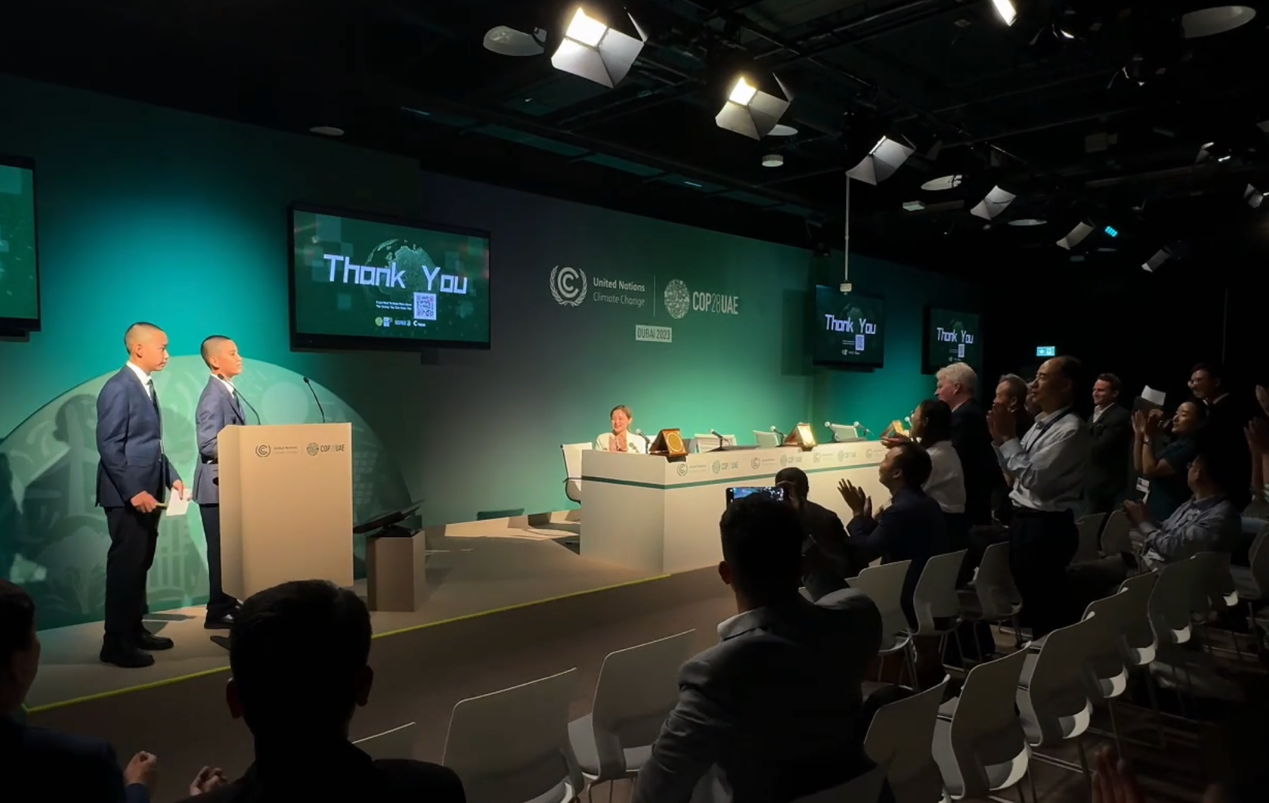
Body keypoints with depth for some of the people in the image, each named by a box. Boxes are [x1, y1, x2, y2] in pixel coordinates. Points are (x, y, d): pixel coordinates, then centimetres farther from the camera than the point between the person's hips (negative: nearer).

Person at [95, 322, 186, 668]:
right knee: (125, 566, -4)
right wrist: (133, 492, -22)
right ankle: (116, 643, 5)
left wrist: (172, 477, 11)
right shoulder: (118, 388, -14)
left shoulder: (146, 386, 14)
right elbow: (108, 446, -19)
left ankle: (134, 631, 24)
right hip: (127, 496, -9)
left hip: (148, 491, 9)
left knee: (140, 564, 14)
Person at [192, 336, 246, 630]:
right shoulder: (214, 395, -17)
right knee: (221, 549, -2)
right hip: (218, 484, -9)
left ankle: (229, 604, 24)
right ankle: (218, 612, 6)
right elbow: (209, 443, -23)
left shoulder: (228, 392, 13)